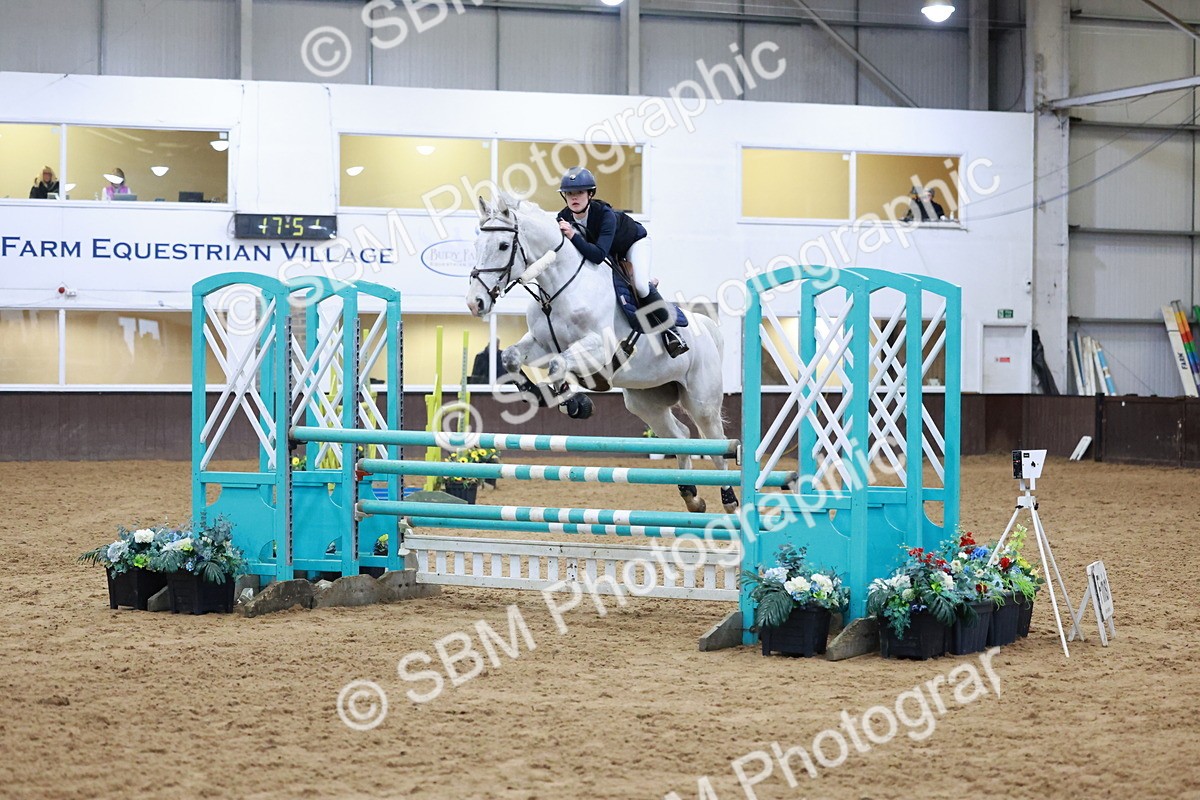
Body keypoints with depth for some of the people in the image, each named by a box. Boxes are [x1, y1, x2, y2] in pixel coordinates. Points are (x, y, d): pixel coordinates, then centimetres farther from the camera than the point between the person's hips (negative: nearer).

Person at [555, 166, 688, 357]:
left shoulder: (605, 214, -42)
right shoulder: (564, 218, -26)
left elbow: (598, 254, -53)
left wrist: (572, 236, -61)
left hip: (634, 241, -6)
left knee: (640, 285, -27)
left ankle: (670, 330, -9)